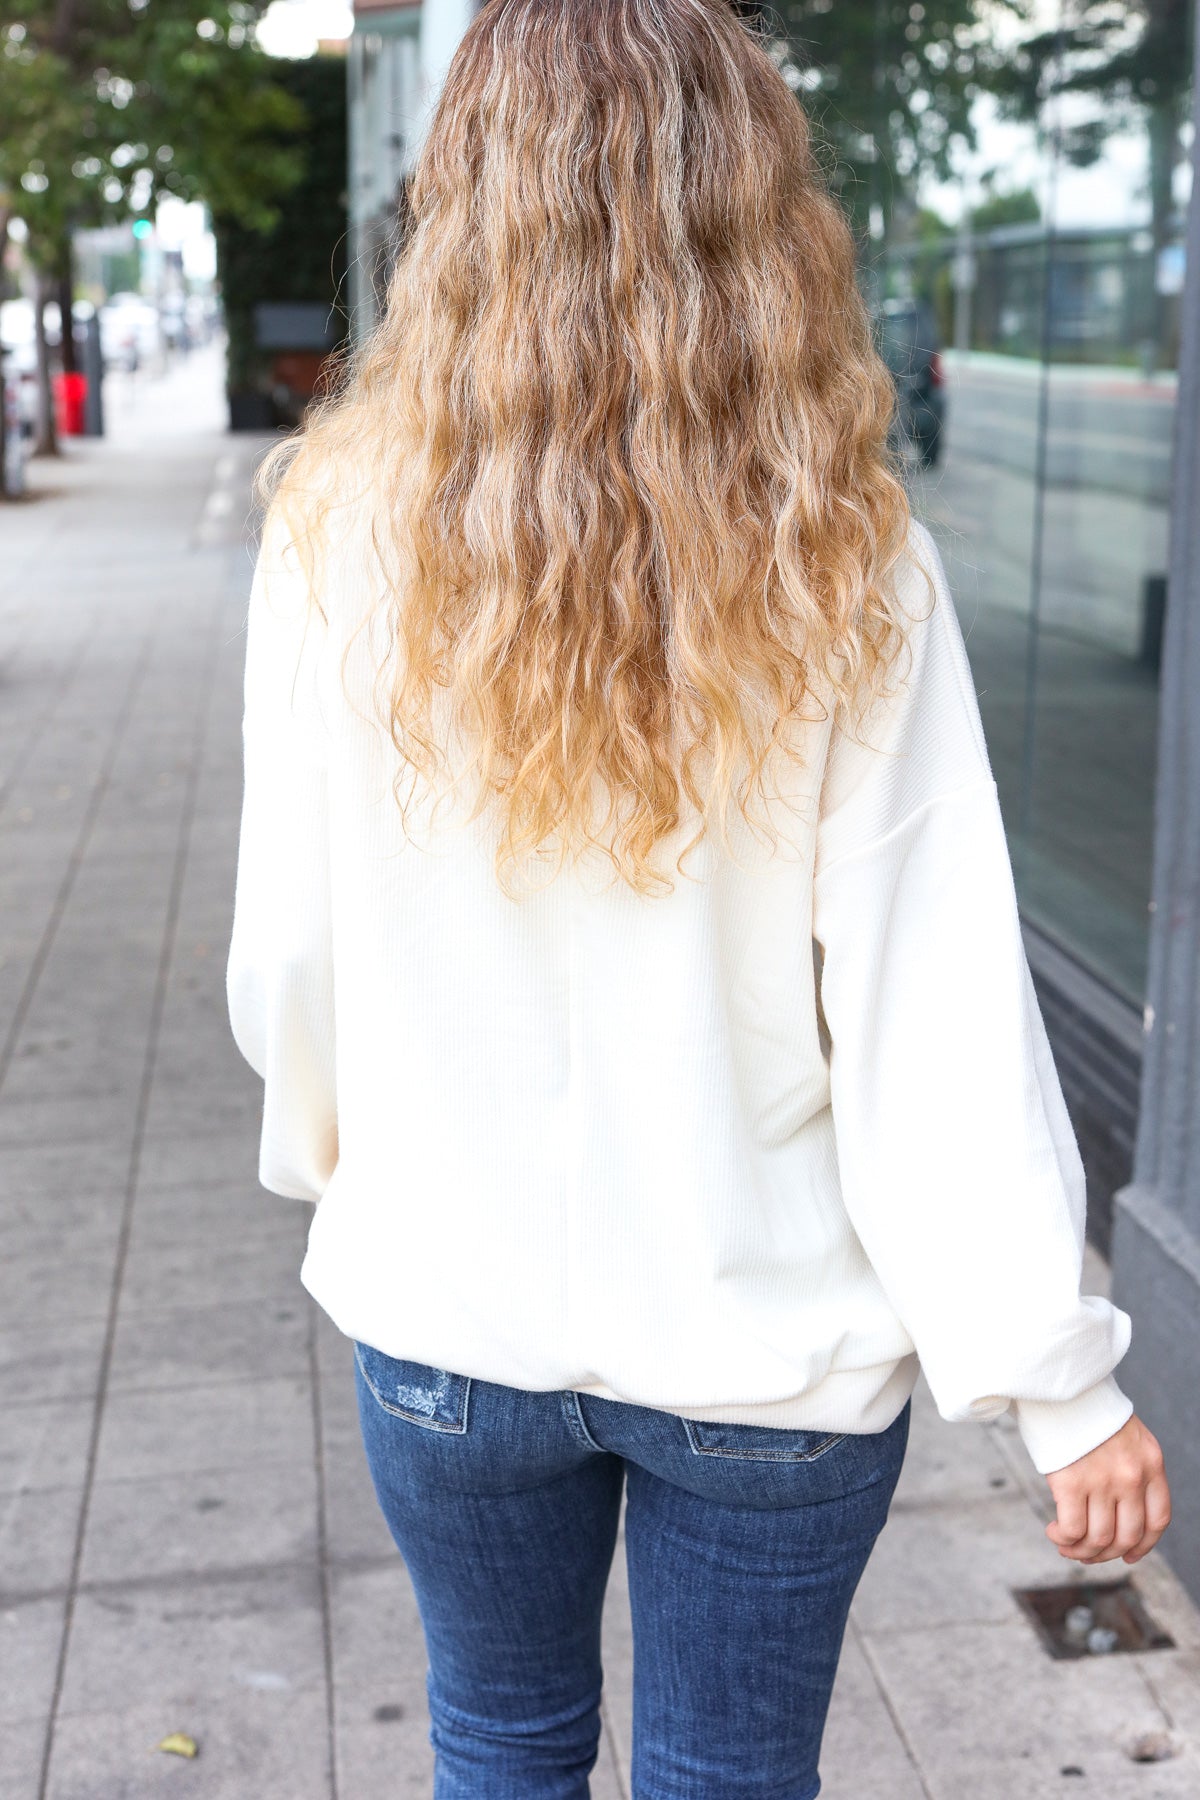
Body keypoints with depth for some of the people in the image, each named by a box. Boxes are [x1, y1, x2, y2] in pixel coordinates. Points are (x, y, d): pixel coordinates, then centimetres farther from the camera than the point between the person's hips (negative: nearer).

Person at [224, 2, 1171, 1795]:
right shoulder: (847, 563, -15)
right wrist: (1055, 1375, -7)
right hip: (765, 1332, 0)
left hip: (449, 1310, 1)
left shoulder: (346, 527, -13)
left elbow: (290, 947, -5)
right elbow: (935, 1008, -16)